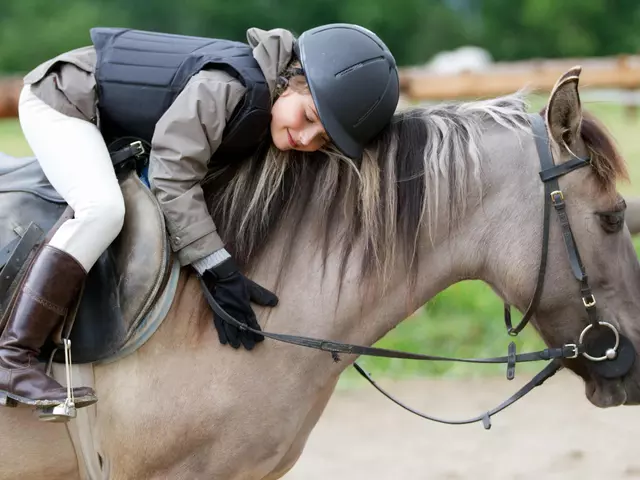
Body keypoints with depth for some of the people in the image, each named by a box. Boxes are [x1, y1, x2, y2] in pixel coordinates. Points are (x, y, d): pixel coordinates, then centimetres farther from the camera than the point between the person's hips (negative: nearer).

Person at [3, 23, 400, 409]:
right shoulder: (224, 87, -35)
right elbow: (174, 178, -35)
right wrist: (219, 273, -36)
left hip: (111, 127, 9)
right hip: (63, 101, -9)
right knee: (103, 208, -29)